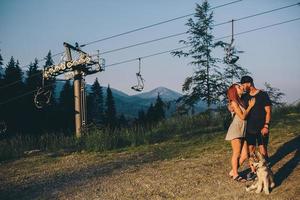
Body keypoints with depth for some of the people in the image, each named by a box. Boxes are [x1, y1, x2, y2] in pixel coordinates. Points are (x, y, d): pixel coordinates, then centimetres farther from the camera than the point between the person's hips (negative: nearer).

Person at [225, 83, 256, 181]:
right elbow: (242, 116, -13)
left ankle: (233, 171, 21)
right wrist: (250, 106, -6)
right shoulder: (234, 102, -9)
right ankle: (235, 175, 15)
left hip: (243, 131, 7)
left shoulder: (242, 101, 13)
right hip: (235, 130, -7)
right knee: (236, 154, 2)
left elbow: (246, 115, 12)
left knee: (244, 155, 5)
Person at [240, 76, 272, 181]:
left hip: (261, 128, -5)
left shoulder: (263, 95, -6)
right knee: (251, 150, 8)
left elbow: (268, 111, -7)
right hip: (250, 128, 5)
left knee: (263, 151, -4)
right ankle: (253, 171, 18)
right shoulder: (245, 97, 8)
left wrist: (266, 126, -15)